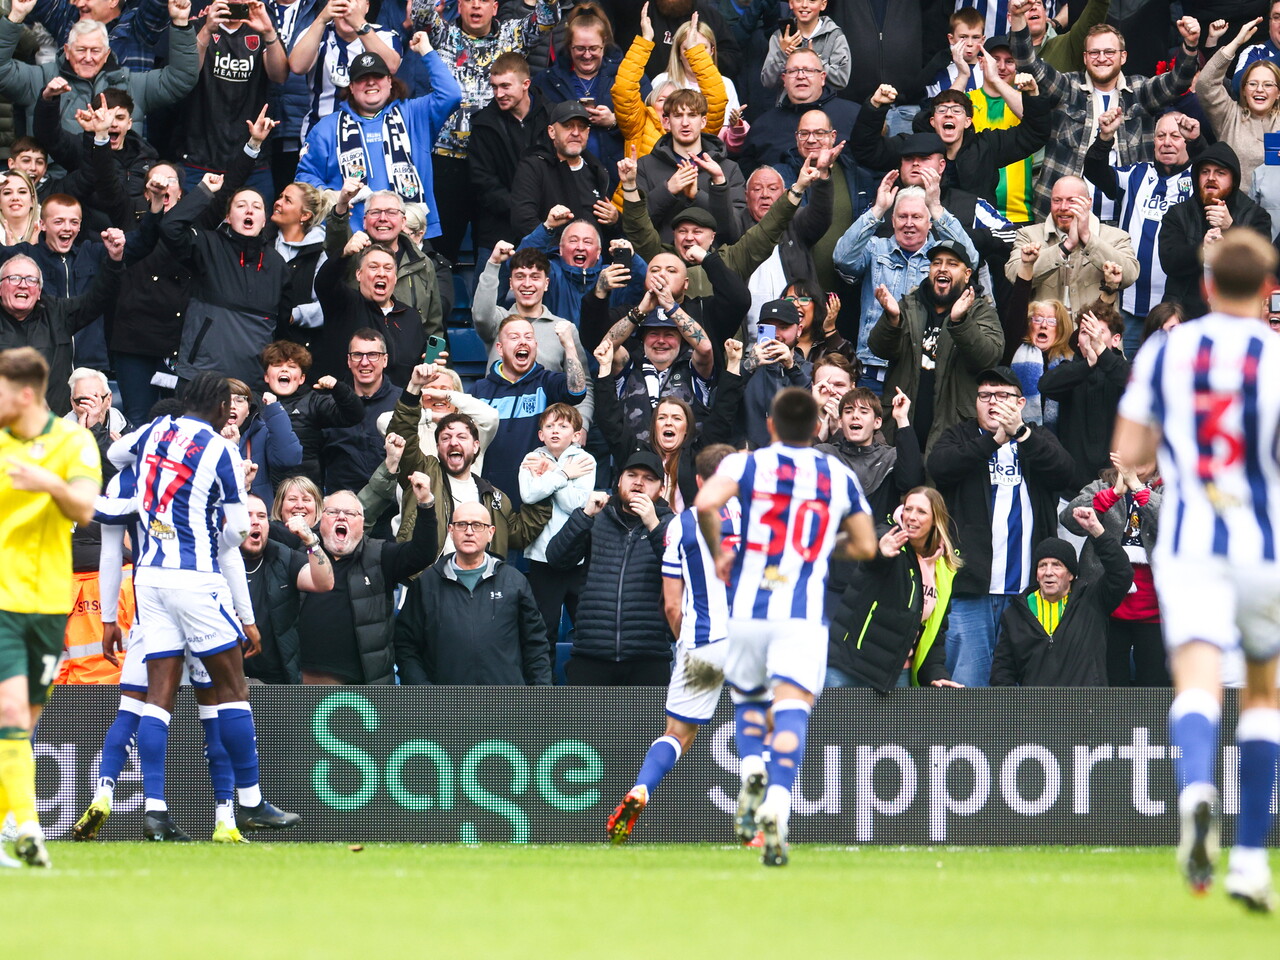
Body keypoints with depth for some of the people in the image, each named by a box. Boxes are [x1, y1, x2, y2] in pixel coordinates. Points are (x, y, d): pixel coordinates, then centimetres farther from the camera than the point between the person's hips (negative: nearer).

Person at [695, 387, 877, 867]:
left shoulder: (747, 463, 4)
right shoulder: (840, 477, 11)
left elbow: (706, 503, -14)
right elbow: (865, 546, 14)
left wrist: (718, 554, 2)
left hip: (748, 609, 0)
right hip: (803, 617, 0)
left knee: (748, 700, 21)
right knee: (792, 708, -10)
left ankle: (751, 770, -8)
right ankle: (778, 801, -33)